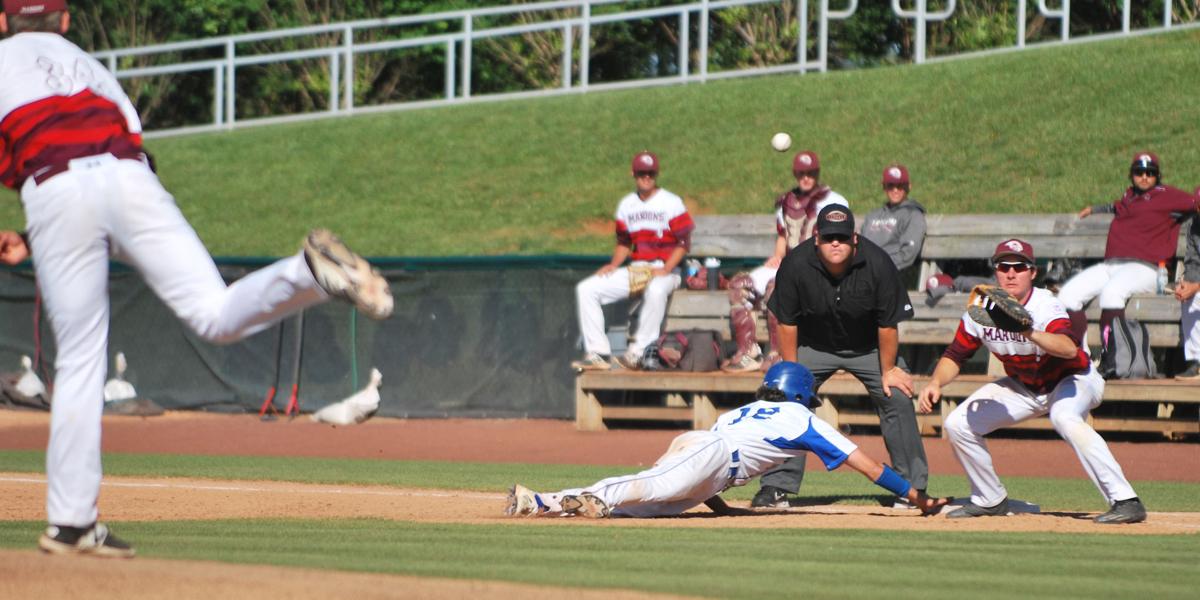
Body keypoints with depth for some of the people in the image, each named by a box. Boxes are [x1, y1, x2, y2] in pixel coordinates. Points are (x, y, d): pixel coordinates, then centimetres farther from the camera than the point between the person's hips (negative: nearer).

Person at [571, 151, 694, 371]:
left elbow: (683, 242, -9)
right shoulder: (627, 204, 12)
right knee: (586, 289, -10)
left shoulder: (671, 203, -4)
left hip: (664, 271, -6)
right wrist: (613, 265, 1)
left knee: (656, 291, -42)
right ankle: (598, 354, -17)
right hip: (634, 270, 6)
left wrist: (666, 269, -21)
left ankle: (638, 353, -37)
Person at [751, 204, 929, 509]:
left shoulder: (878, 264, -28)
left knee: (898, 398, -10)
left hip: (868, 347, 0)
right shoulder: (796, 264, -26)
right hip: (813, 345, 0)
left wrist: (888, 370, -10)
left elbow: (888, 323, -16)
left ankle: (912, 487, 1)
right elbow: (786, 321, -13)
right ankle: (776, 486, -4)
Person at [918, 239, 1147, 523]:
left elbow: (1070, 349, -49)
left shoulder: (1046, 307, -30)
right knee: (958, 424, -2)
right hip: (1023, 387, 7)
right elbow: (955, 355, -2)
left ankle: (1125, 501, -39)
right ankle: (990, 500, 19)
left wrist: (1029, 332, -65)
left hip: (1073, 380, -7)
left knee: (1065, 417, -39)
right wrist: (936, 382, -22)